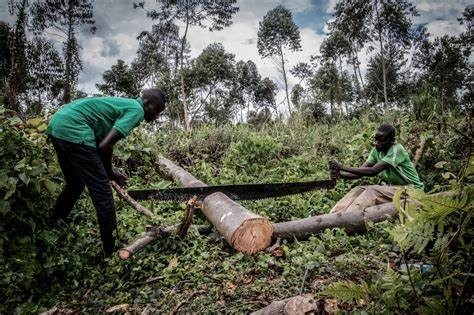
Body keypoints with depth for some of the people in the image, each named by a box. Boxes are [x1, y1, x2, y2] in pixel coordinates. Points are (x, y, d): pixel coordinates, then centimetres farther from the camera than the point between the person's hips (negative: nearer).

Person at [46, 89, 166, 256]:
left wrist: (106, 170, 21)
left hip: (56, 124, 10)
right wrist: (110, 172, 3)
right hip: (73, 129, -10)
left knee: (74, 185, 27)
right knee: (102, 192, -3)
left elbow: (100, 141, 23)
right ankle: (112, 252, 7)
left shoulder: (125, 104, 23)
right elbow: (104, 146, -14)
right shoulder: (136, 110, -5)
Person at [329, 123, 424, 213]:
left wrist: (342, 167, -34)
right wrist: (339, 173, -27)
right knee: (359, 189, -13)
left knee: (372, 191, -30)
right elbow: (361, 171, -8)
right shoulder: (377, 150, -2)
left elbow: (373, 171, -32)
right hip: (393, 187, 7)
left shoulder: (396, 149, -23)